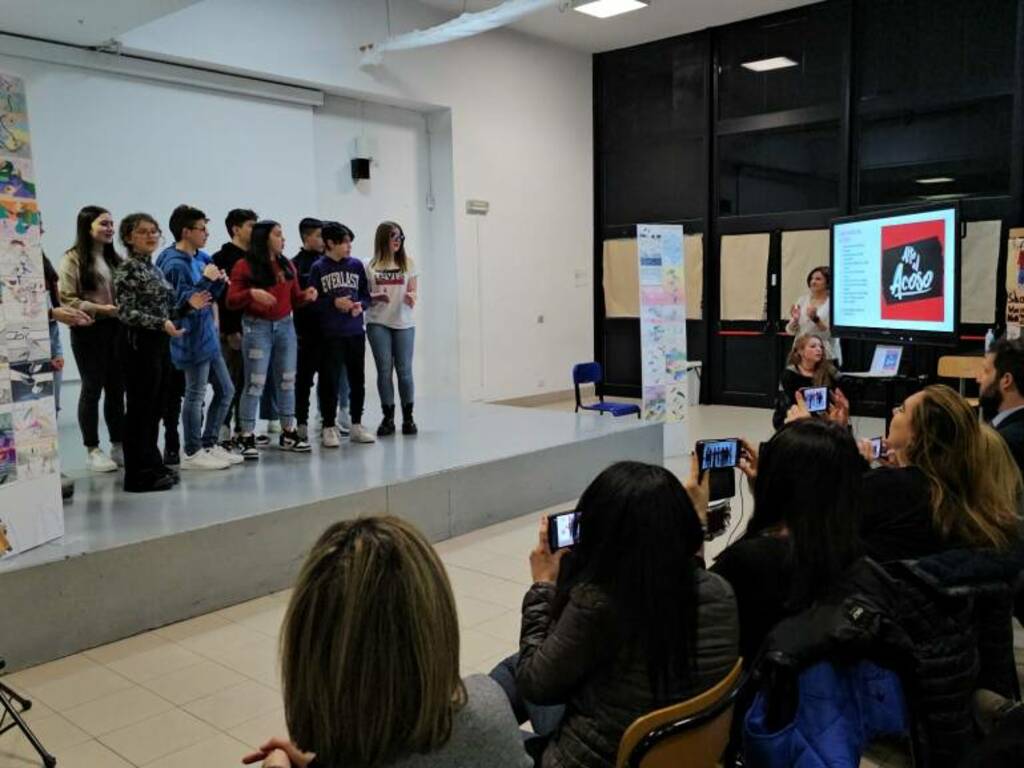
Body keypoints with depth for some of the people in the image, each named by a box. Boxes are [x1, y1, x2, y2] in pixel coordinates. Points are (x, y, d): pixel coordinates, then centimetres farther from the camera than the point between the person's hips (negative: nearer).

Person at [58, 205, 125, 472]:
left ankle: (118, 445, 19)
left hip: (115, 329, 5)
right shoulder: (73, 259, -5)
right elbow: (67, 299, -11)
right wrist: (99, 309, -20)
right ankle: (93, 451, 11)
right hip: (88, 331, -5)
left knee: (117, 388, 9)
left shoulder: (114, 259, 13)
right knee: (92, 389, 1)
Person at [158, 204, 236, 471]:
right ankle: (192, 453, 14)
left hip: (208, 336, 9)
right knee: (196, 395, 1)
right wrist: (205, 280, -24)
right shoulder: (175, 264, -17)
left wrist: (219, 282, -1)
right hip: (192, 339, -9)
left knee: (226, 390, 14)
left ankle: (209, 444, 25)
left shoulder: (202, 257, 9)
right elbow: (181, 302, -23)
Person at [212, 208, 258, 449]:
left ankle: (242, 429, 18)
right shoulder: (223, 258, -7)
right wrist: (231, 331, -20)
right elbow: (221, 297, -15)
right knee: (230, 382, -4)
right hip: (232, 332, -7)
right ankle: (223, 432, 2)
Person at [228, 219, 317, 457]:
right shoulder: (244, 266, -5)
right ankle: (247, 438, 2)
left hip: (285, 326, 5)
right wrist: (251, 293, -24)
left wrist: (306, 295, -4)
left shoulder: (287, 265, 11)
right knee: (255, 383, -4)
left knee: (287, 381, 9)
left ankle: (288, 433, 19)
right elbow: (232, 301, -7)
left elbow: (294, 298, 17)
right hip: (257, 328, -5)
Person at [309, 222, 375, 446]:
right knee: (330, 380, 0)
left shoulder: (356, 264, 7)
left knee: (357, 379, 10)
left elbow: (366, 295, 12)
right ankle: (329, 428, 10)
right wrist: (334, 303, -16)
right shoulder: (318, 268, -2)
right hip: (330, 335, -4)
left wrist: (360, 305, -8)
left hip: (356, 332, 4)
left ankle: (356, 426, 22)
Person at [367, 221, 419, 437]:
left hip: (403, 323, 0)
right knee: (384, 370, 0)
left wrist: (411, 298, -18)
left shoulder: (408, 263, 7)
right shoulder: (372, 266, 4)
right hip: (378, 323, 0)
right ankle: (388, 417, 9)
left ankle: (408, 417, 11)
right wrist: (376, 297, -15)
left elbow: (413, 292, 4)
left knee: (404, 370, 0)